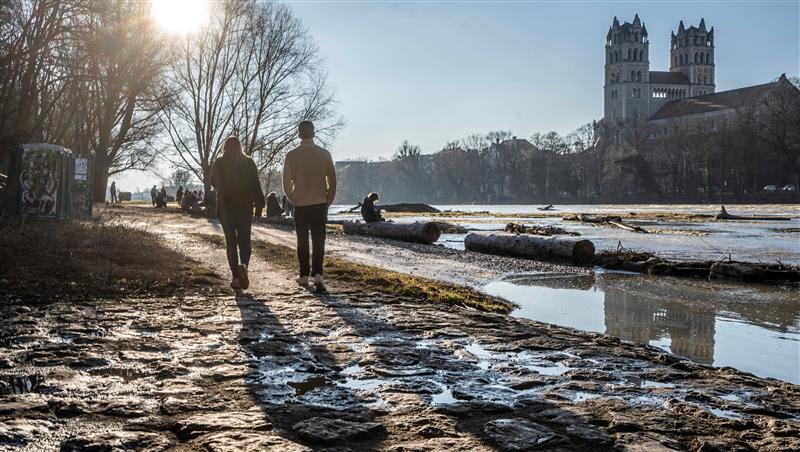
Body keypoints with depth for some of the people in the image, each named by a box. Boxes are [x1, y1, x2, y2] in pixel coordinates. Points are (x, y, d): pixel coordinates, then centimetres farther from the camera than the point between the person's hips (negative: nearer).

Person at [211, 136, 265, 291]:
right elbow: (256, 185, -2)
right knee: (244, 241, 6)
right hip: (245, 207, 0)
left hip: (225, 207, 0)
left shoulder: (219, 163, -1)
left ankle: (235, 277, -5)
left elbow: (213, 182, 7)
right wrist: (259, 206, 1)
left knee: (231, 242, 5)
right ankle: (243, 265, -23)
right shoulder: (248, 162, 1)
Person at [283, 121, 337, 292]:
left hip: (300, 205, 0)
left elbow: (287, 182, -2)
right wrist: (328, 201, 10)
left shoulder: (292, 155, -4)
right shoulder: (324, 154, -1)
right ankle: (317, 274, -15)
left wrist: (294, 200, 13)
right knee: (318, 241, 1)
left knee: (302, 241, 11)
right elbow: (332, 180, 0)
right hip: (320, 203, 0)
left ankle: (304, 276, 16)